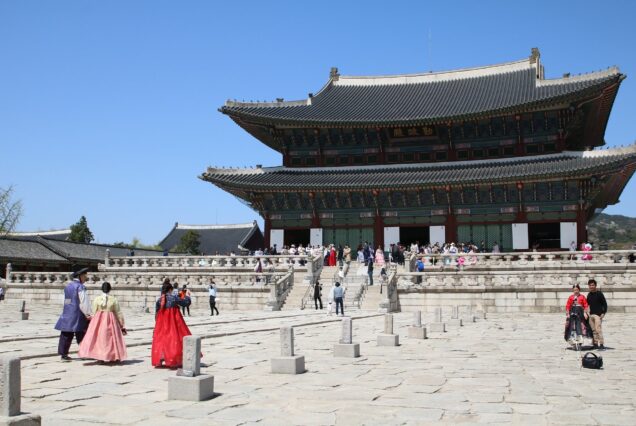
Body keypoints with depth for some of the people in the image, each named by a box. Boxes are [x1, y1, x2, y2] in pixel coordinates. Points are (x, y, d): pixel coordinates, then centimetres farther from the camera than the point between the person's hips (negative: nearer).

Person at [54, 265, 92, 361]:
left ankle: (63, 353, 7)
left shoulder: (68, 286, 14)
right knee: (81, 334, 1)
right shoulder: (80, 287, -12)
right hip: (77, 314, -7)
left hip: (67, 313, 7)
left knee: (66, 334, 7)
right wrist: (87, 314, -10)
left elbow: (66, 300, 18)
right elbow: (83, 302, -16)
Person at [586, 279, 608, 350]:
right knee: (593, 330, 8)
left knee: (598, 329, -15)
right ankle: (595, 343, 15)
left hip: (598, 314, -6)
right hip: (591, 314, 6)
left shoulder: (599, 294, -4)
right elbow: (587, 304, 21)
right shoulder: (589, 295, 14)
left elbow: (605, 304, -5)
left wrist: (603, 313, -13)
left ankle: (601, 344, -16)